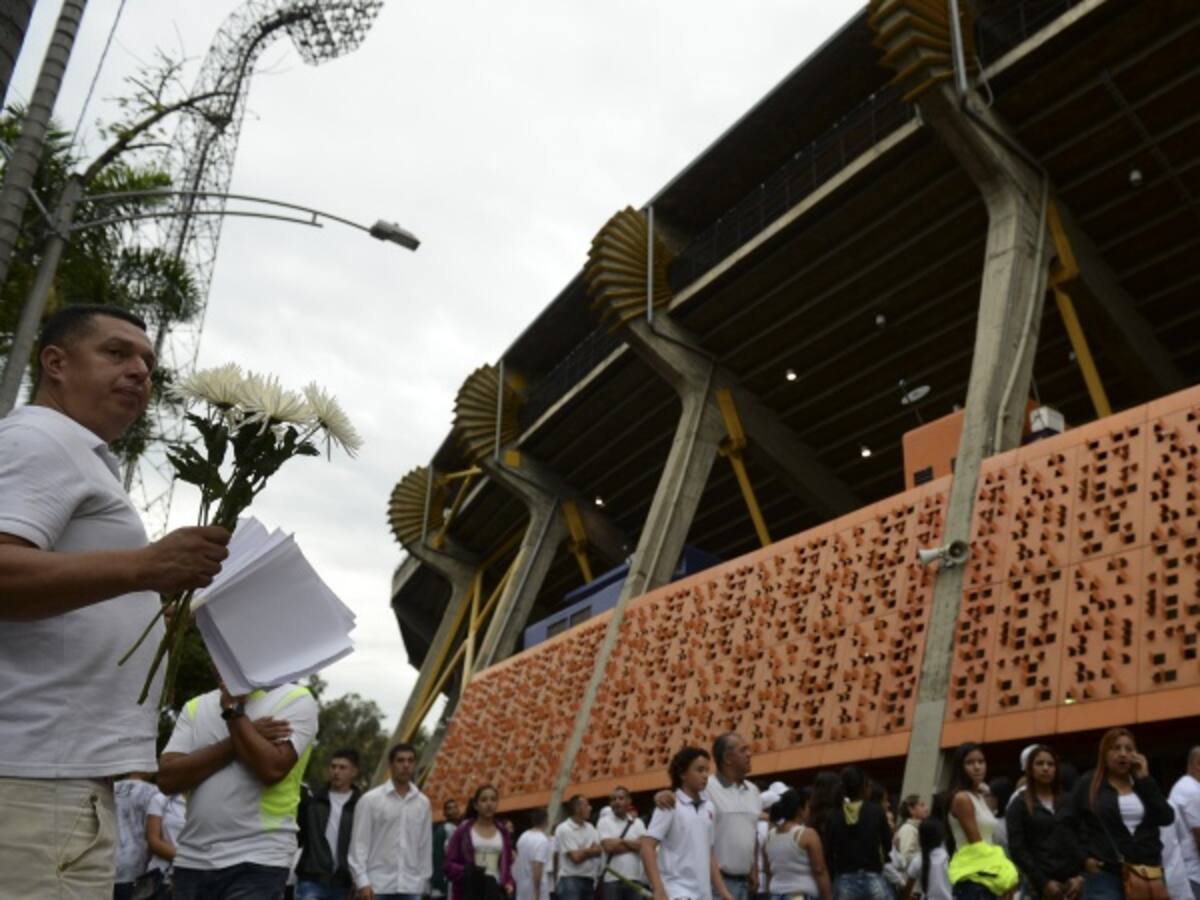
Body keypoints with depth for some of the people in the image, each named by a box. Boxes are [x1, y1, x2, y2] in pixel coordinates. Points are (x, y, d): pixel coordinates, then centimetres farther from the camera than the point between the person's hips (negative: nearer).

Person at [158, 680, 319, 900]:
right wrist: (238, 741, -11)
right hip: (192, 860, 5)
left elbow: (272, 768, -17)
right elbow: (167, 778, -2)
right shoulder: (195, 707, 11)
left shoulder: (295, 699, -3)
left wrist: (232, 709, -9)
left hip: (258, 860, -5)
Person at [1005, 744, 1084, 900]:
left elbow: (1081, 838, 9)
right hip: (1044, 883, -4)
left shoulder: (1067, 801, 14)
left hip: (1072, 880, 4)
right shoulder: (1019, 805, 3)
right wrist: (1042, 881, -11)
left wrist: (1080, 875, -3)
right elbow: (1017, 849, -4)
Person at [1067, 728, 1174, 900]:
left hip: (1146, 874, 4)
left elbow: (1167, 818, -3)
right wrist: (1084, 857, -7)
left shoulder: (1145, 784, 11)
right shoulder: (1088, 784, 1)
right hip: (1104, 874, -3)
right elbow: (1070, 825, 4)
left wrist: (1144, 779, -6)